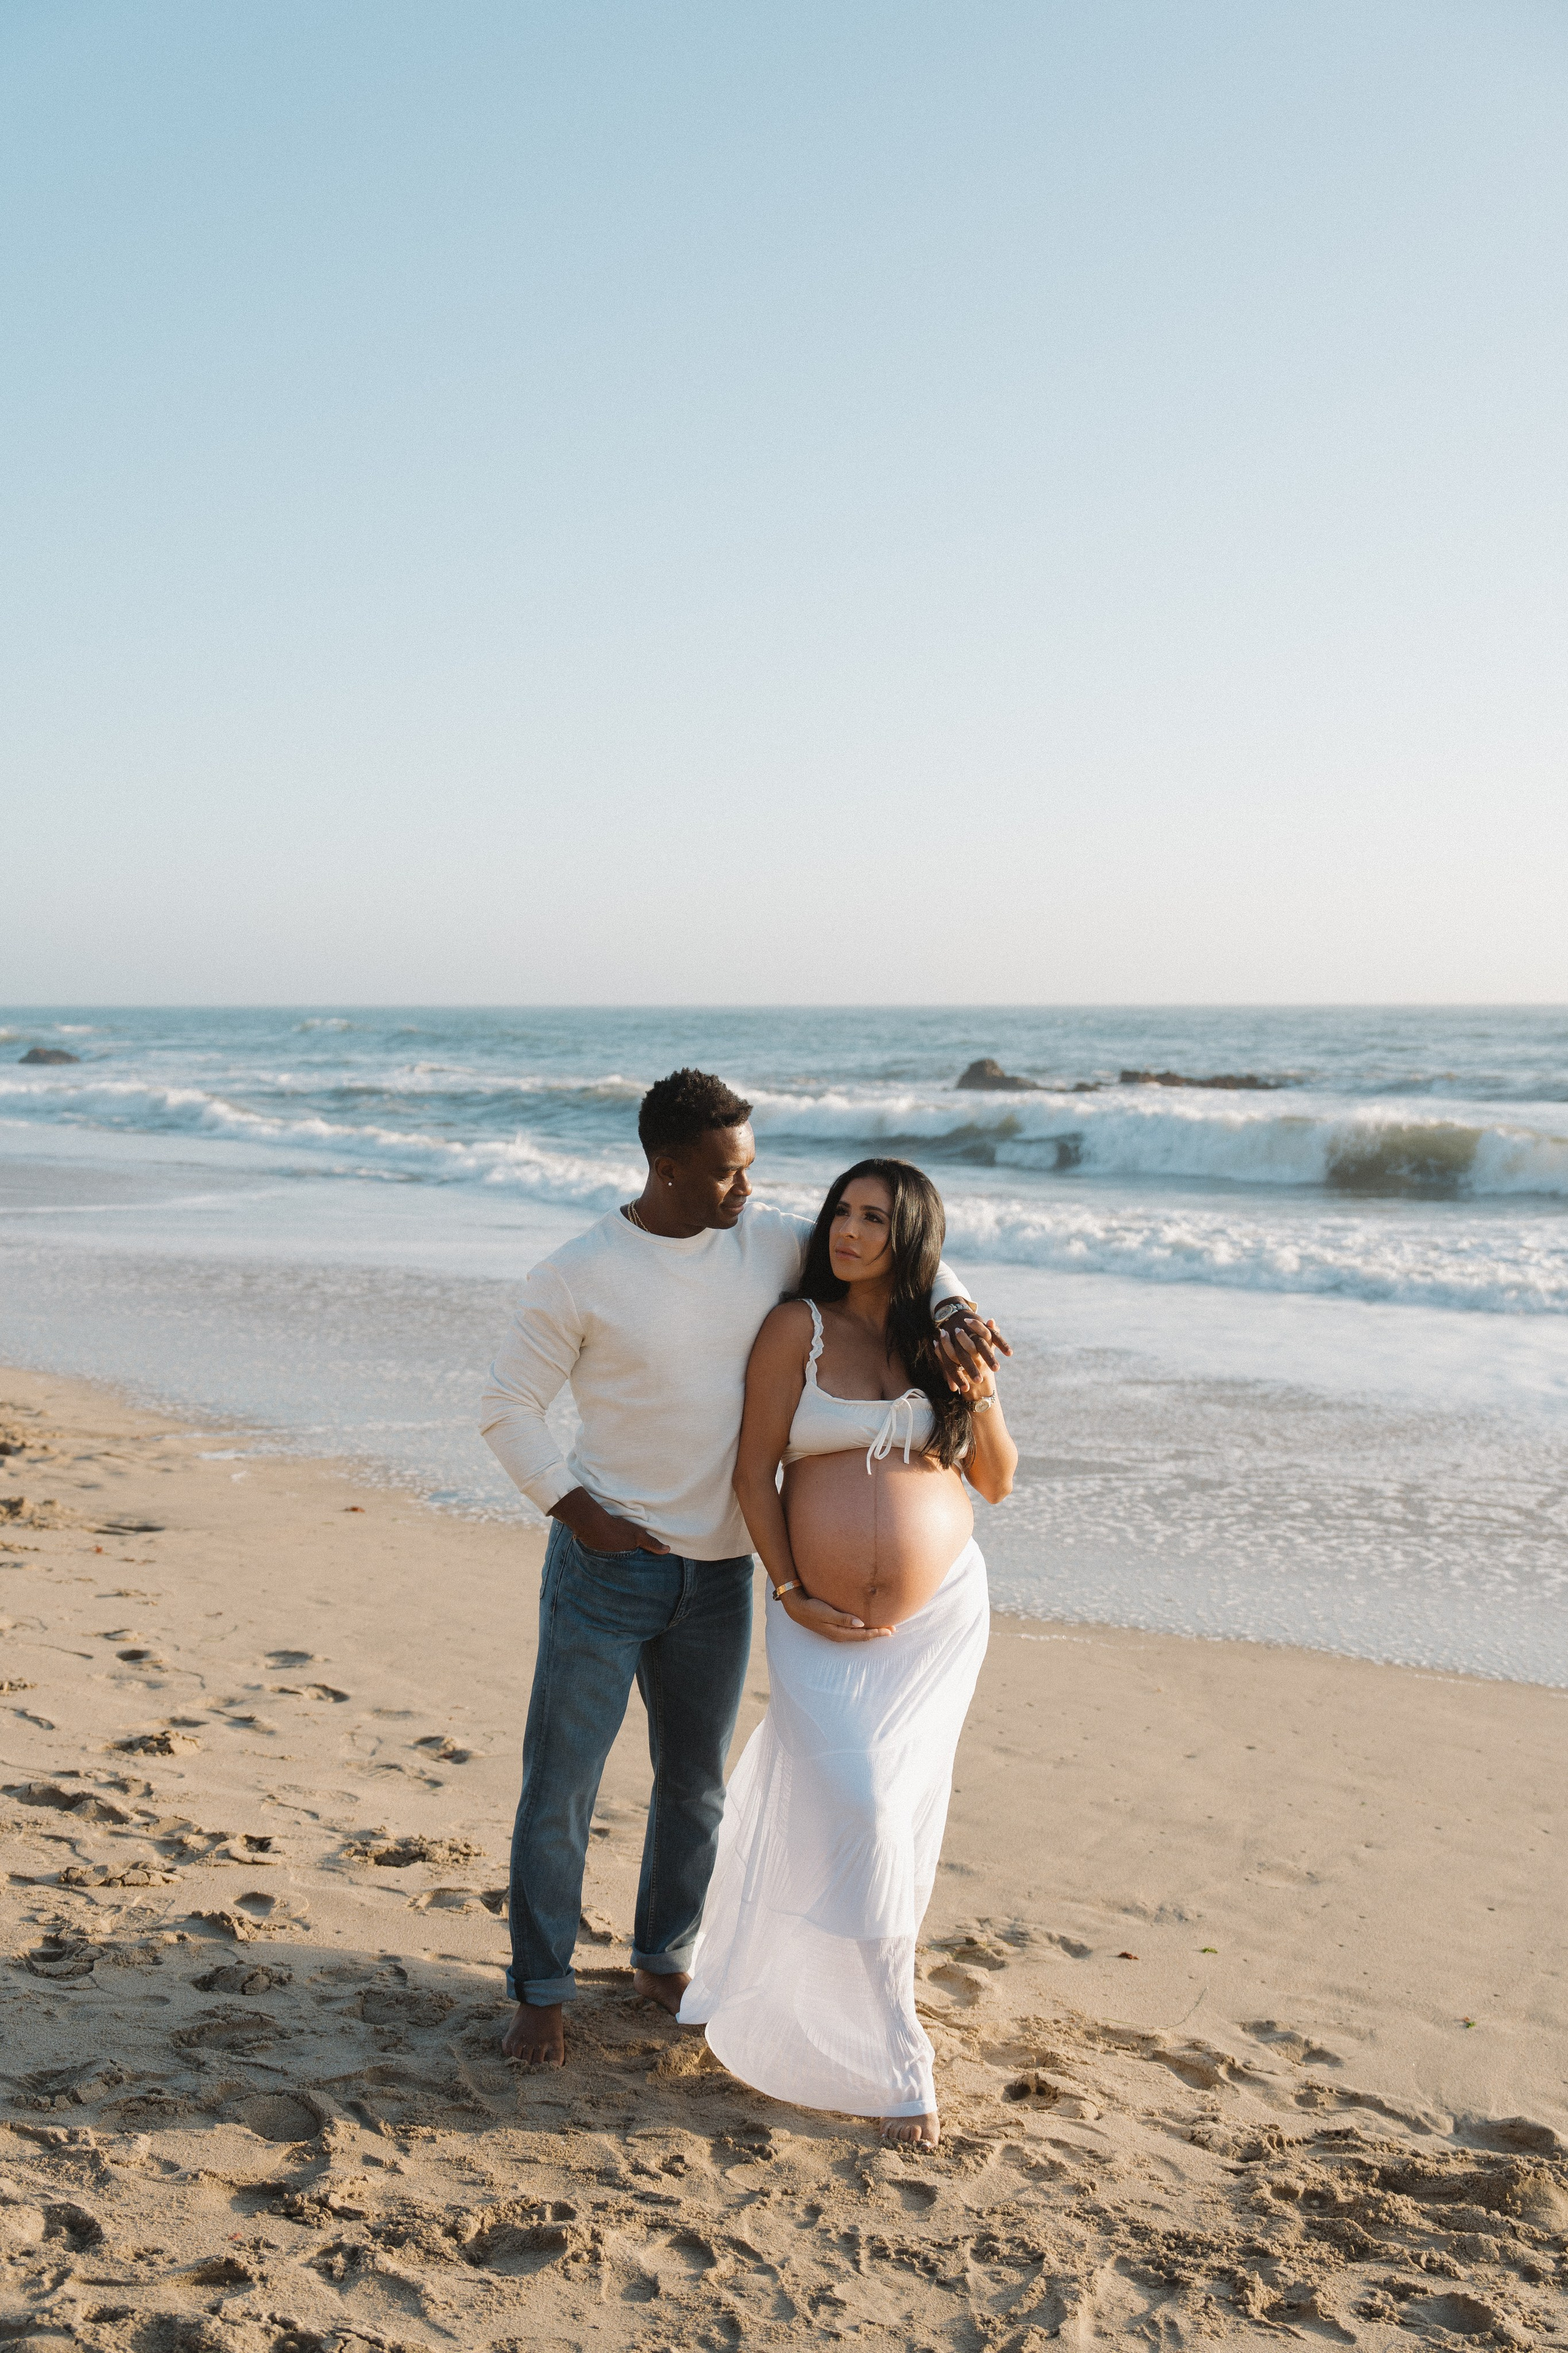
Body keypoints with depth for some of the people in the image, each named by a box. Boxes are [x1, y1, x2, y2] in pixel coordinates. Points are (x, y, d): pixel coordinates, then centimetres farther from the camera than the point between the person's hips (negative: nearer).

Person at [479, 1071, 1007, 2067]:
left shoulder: (769, 1241, -2)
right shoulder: (578, 1276, -13)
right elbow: (509, 1408, -6)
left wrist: (954, 1309, -12)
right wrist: (578, 1513, -14)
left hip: (719, 1575, 4)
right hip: (606, 1572, -4)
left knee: (697, 1782, 17)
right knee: (561, 1784, 4)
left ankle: (664, 1958, 38)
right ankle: (541, 1990, 22)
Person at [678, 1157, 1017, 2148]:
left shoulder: (947, 1339, 5)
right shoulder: (800, 1326, -4)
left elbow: (997, 1482, 9)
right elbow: (755, 1467, -3)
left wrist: (984, 1402, -9)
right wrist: (790, 1591, -6)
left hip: (937, 1619, 3)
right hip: (824, 1626, -3)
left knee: (899, 1814, 9)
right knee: (858, 1816, -7)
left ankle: (803, 1987, 34)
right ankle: (894, 2061, 6)